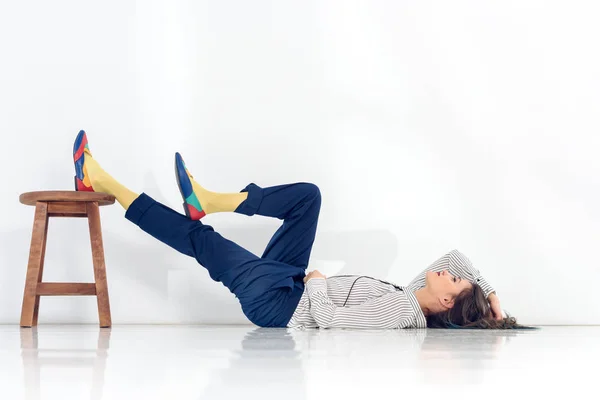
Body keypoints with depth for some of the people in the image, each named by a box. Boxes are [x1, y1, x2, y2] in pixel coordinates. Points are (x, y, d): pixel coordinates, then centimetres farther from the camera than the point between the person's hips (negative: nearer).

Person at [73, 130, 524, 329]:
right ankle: (207, 201, 5)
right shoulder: (412, 300, -3)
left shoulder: (402, 311, -27)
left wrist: (315, 280, -12)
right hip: (296, 286, 9)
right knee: (307, 195, 1)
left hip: (276, 302, -9)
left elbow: (329, 316, -30)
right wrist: (491, 297, -8)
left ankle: (103, 182, 4)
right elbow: (455, 254, 7)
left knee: (197, 236, -9)